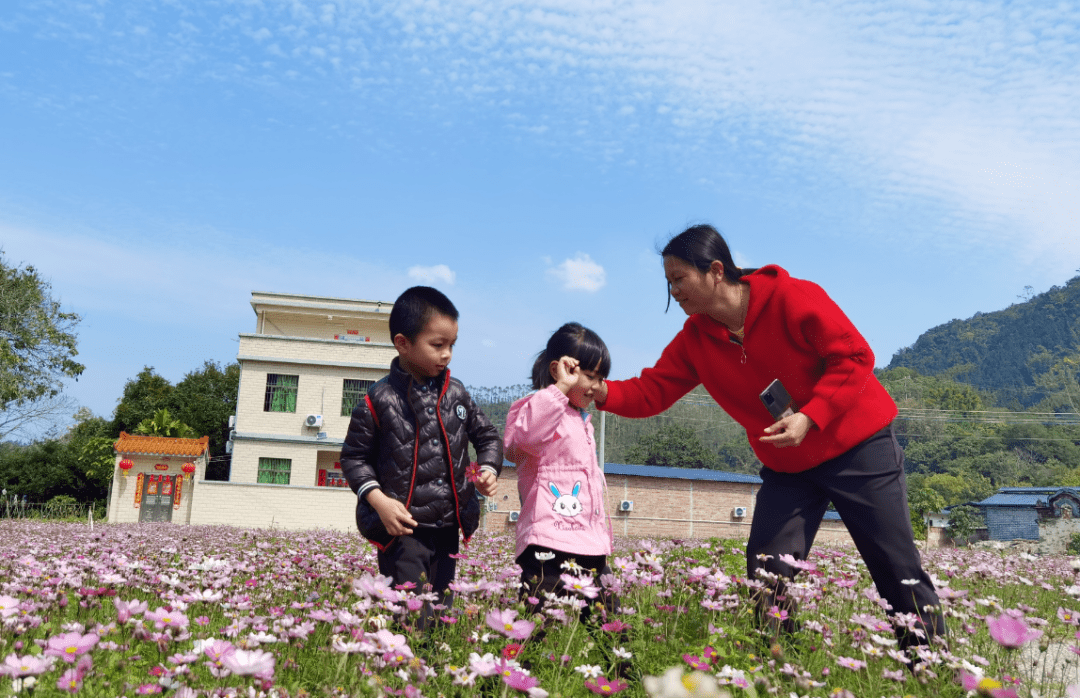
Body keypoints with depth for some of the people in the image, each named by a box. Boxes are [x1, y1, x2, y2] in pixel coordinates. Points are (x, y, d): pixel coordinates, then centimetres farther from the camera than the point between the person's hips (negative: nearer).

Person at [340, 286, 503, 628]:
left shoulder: (456, 393, 5)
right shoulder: (379, 401, -8)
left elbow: (487, 435, 16)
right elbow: (353, 456, -1)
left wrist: (489, 469, -3)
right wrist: (378, 499, -13)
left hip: (448, 527, 5)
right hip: (401, 527, -5)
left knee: (442, 609, 14)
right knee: (413, 617, -9)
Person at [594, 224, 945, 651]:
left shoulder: (792, 298, -19)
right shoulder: (695, 339, -3)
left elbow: (855, 356, -18)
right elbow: (652, 390, -6)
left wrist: (809, 417, -27)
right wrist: (603, 392, -24)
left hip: (859, 448, -5)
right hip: (786, 467, 5)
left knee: (897, 568, 2)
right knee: (766, 571, -2)